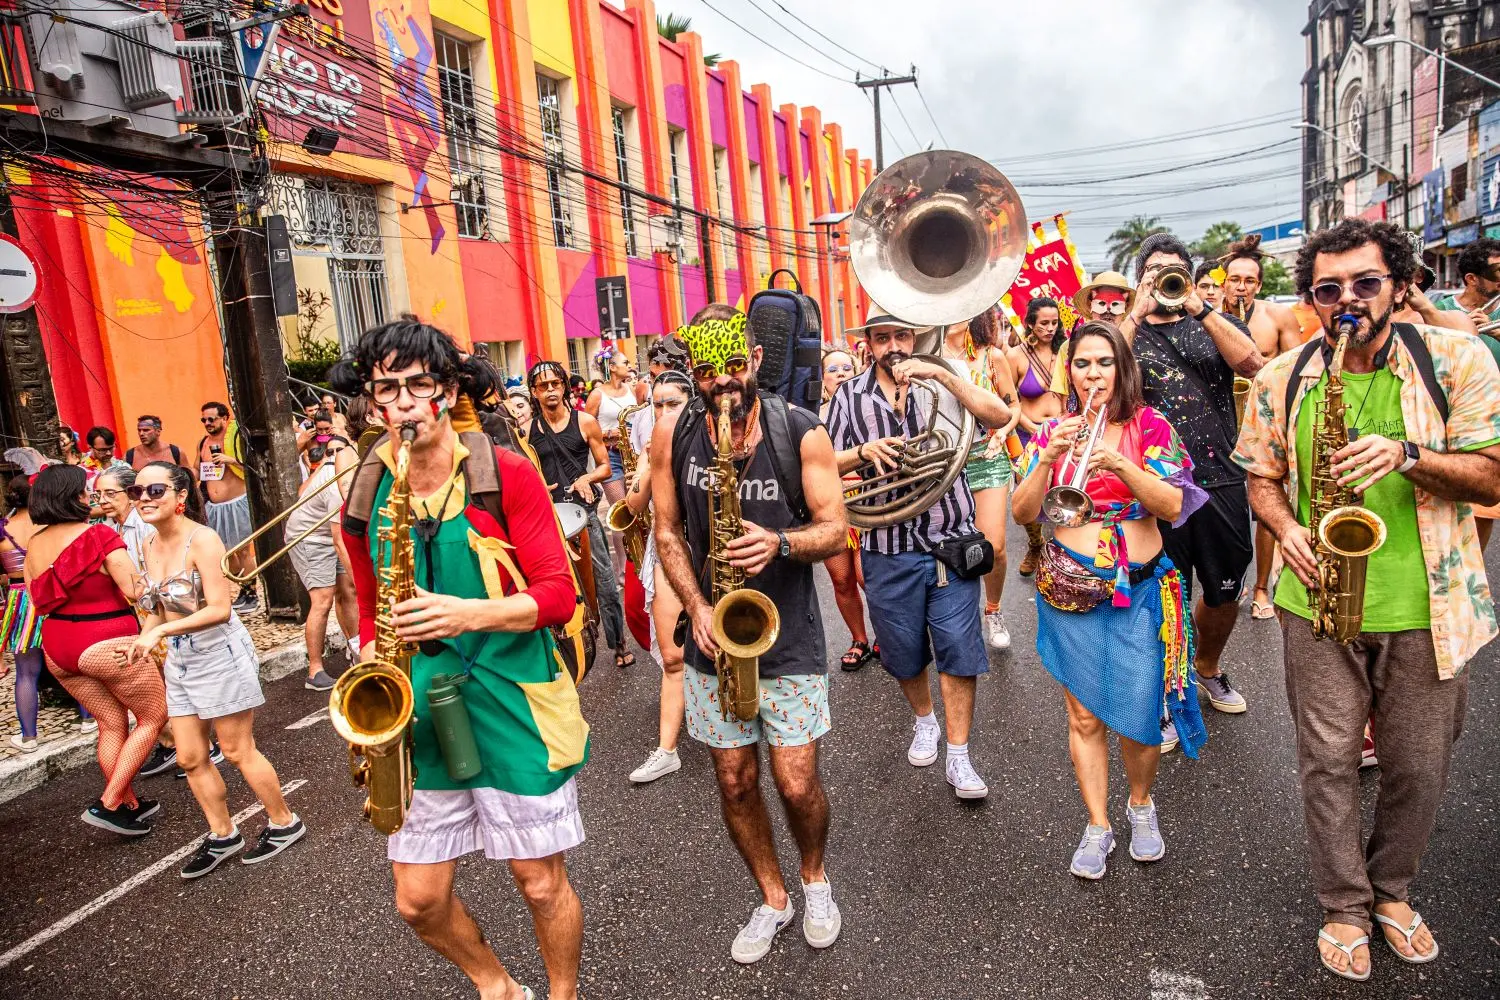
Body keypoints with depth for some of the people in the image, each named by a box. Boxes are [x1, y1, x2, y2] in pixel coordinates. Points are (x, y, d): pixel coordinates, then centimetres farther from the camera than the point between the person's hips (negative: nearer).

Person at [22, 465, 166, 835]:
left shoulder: (34, 545, 5)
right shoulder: (99, 536, -17)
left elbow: (39, 603, 14)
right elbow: (137, 593, -20)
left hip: (57, 648, 8)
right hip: (106, 647, -7)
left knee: (112, 724, 19)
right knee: (153, 716, 9)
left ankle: (129, 804, 27)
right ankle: (109, 804, 5)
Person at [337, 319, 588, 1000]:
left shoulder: (507, 474, -8)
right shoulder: (364, 502, 4)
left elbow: (557, 594, -10)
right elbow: (372, 610, 16)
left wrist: (471, 614, -25)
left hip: (512, 705, -4)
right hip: (420, 711, 4)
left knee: (541, 884, 9)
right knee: (418, 900, 12)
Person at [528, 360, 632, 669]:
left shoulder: (585, 422, 2)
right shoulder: (527, 431, 6)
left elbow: (605, 466, 5)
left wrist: (586, 478, -15)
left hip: (582, 508, -1)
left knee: (605, 581, -1)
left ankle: (619, 643, 10)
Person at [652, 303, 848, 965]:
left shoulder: (802, 433, -9)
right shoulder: (672, 435, -3)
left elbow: (836, 527, -6)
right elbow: (667, 531, 3)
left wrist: (780, 543, -25)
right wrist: (696, 605, -10)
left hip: (789, 638, -2)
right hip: (713, 637, 2)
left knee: (796, 784, -1)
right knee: (735, 782, 11)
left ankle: (814, 877, 33)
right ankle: (773, 899, 35)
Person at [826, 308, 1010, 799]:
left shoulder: (940, 385, 0)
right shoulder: (849, 397, 3)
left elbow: (1000, 416, -15)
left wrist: (942, 373, -22)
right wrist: (863, 451, -18)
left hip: (951, 542, -1)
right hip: (888, 551, 1)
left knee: (958, 648, 0)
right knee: (903, 651, 15)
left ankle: (958, 757, 13)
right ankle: (924, 719, 43)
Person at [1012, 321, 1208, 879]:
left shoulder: (1149, 426, 0)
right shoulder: (1052, 431, 4)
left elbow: (1173, 505, -10)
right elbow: (1023, 513, -3)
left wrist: (1121, 466, -26)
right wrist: (1049, 458, -18)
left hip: (1138, 589, -1)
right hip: (1068, 590, 1)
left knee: (1135, 715, 0)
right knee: (1084, 715, 6)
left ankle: (1141, 805, 29)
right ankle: (1097, 826, 21)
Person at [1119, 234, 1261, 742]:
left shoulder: (1214, 322, 12)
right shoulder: (1125, 330, 6)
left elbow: (1251, 362, -10)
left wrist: (1198, 307, -12)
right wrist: (1138, 314, -14)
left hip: (1221, 481, 3)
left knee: (1224, 594, 17)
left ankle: (1208, 668, 43)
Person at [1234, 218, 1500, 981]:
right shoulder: (1283, 379, 1)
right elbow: (1262, 477, 9)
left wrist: (1408, 455, -22)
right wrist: (1287, 529, -11)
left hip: (1426, 609, 0)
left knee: (1418, 768, 13)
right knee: (1328, 762, 7)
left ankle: (1392, 890, 39)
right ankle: (1344, 908, 27)